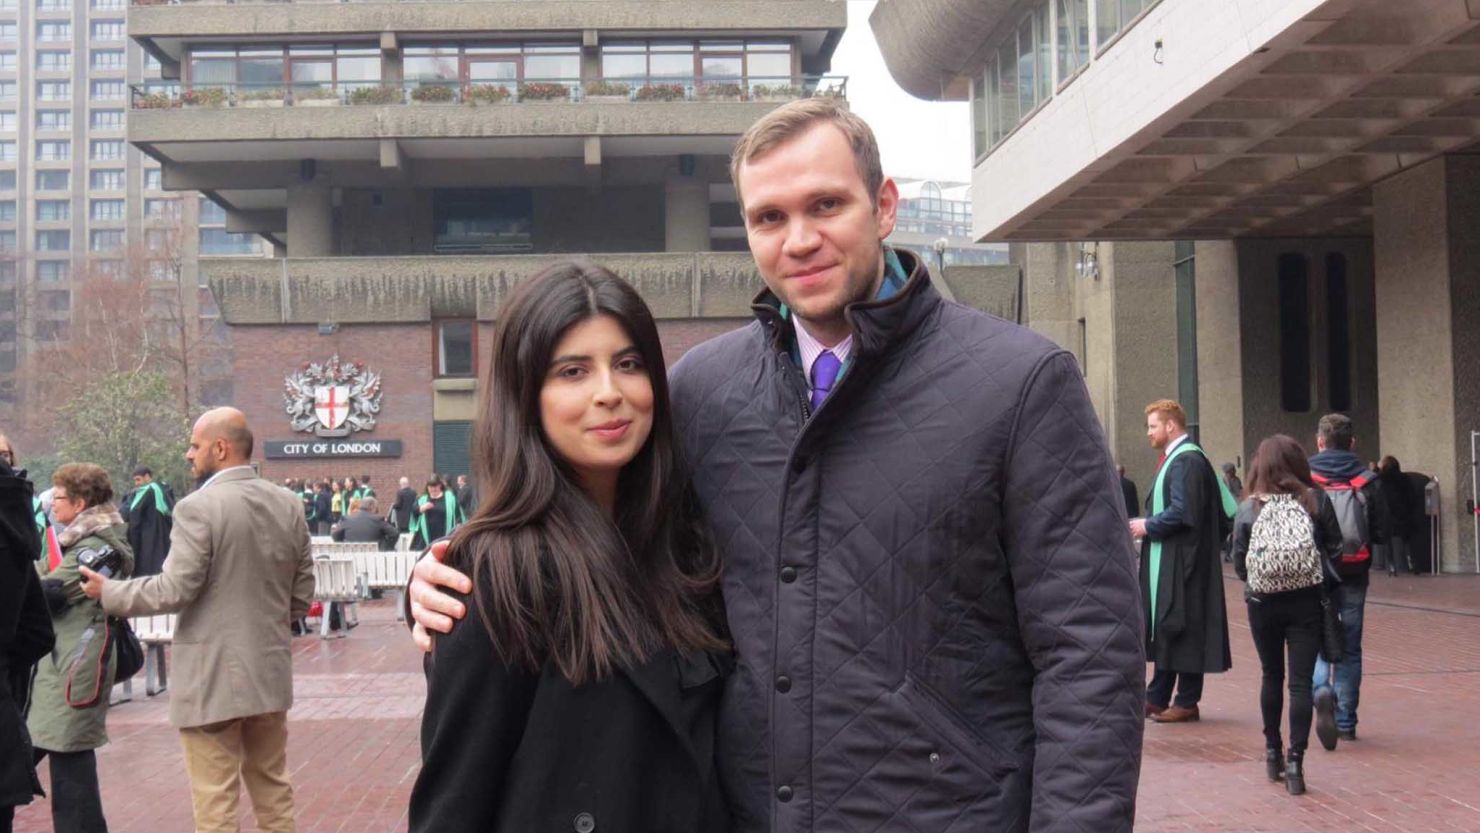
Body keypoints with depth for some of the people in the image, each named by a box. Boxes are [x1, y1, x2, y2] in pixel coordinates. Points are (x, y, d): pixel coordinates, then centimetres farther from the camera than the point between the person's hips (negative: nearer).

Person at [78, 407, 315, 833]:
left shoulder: (198, 507, -15)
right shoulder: (289, 505, 5)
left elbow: (174, 591, -16)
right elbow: (302, 591, 9)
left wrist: (108, 591, -2)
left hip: (213, 678, -7)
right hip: (270, 671, 7)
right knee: (274, 792, 16)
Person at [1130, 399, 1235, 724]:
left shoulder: (1187, 461, -16)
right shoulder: (1175, 459, 16)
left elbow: (1182, 512, -24)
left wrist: (1148, 526, -13)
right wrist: (1149, 525, 11)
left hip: (1181, 562, -11)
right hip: (1167, 563, 11)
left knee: (1182, 630, -4)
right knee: (1163, 629, 13)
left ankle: (1187, 702, 3)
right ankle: (1158, 697, 20)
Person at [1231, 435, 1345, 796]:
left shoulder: (1249, 508, -4)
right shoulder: (1316, 501, -4)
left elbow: (1239, 563, -1)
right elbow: (1335, 549, 0)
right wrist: (1323, 583, 15)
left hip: (1263, 604, 1)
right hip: (1306, 602, -1)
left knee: (1272, 676, 18)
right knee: (1301, 681, 0)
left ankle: (1273, 752, 27)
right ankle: (1295, 761, -6)